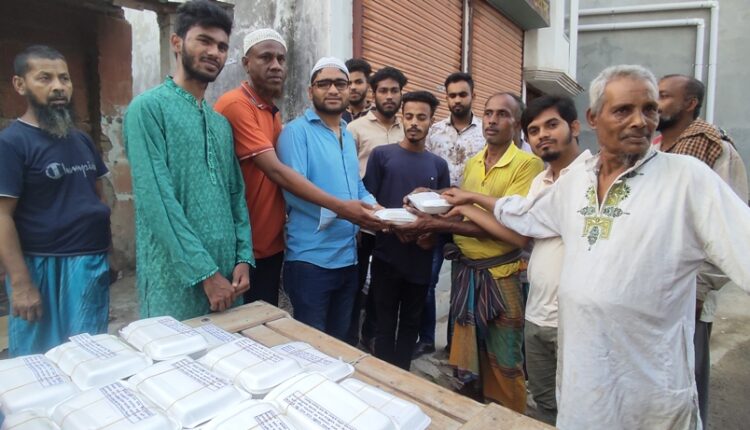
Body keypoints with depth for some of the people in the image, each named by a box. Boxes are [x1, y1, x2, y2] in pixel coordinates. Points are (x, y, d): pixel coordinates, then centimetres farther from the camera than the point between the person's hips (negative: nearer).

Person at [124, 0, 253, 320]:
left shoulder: (221, 123, 13)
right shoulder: (148, 108, -8)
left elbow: (236, 195, 11)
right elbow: (156, 200, -16)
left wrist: (243, 258, 0)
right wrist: (205, 271, -17)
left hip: (225, 274, 7)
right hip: (176, 278, -6)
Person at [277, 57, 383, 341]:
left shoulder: (348, 136, 16)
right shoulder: (296, 131, -9)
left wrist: (375, 208, 0)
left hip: (348, 257, 8)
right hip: (310, 259, -7)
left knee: (339, 340, 21)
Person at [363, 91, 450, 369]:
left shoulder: (439, 165, 9)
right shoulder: (381, 155, 0)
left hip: (421, 258, 3)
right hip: (387, 254, -3)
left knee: (411, 322, 15)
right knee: (385, 323, 7)